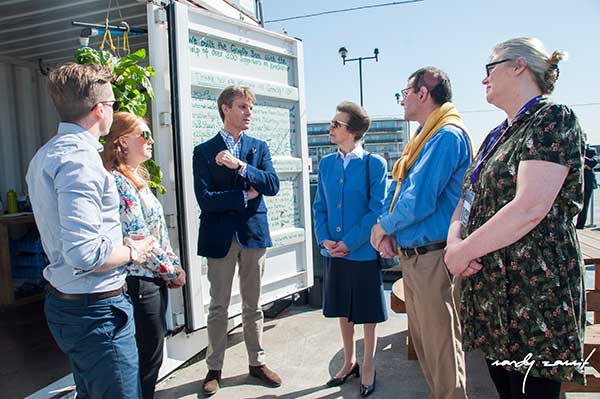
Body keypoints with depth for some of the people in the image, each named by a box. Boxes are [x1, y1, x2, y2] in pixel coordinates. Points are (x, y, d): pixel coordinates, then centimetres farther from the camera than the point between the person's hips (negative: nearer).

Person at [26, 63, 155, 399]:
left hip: (64, 303, 10)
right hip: (96, 309, -10)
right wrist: (132, 252, -13)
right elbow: (84, 252, -30)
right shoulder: (80, 157, -21)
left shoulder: (47, 154, 12)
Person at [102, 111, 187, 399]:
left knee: (151, 355, 19)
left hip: (154, 280, 10)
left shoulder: (136, 178, 13)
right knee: (148, 358, 3)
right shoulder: (118, 182, -17)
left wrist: (174, 267, 7)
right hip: (139, 282, -10)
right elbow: (138, 238, -21)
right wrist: (171, 270, -9)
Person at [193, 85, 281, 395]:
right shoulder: (204, 151, -2)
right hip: (220, 236, -2)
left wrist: (240, 166, -20)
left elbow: (273, 185, -9)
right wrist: (246, 196, -10)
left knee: (253, 305, 13)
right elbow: (205, 198, -12)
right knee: (218, 307, 9)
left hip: (253, 232, 2)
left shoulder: (259, 147, 7)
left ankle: (257, 362, 29)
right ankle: (214, 368, 25)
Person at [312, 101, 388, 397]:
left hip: (363, 252, -5)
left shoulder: (374, 163, -9)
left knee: (367, 312, 10)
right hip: (334, 252, 5)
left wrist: (350, 242, -16)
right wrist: (324, 240, -6)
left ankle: (368, 366, 30)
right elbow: (319, 208, 8)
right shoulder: (326, 164, 6)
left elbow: (377, 210, -13)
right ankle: (349, 362, 36)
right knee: (342, 311, 17)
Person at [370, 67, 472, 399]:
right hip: (412, 256, 10)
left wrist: (383, 227, -7)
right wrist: (389, 232, -2)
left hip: (433, 257, -10)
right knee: (422, 339, 21)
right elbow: (398, 188, 14)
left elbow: (418, 201, -24)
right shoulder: (424, 136, 15)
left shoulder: (447, 135, -17)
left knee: (441, 346, 4)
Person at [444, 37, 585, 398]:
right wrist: (454, 241, -6)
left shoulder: (554, 119, -10)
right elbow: (467, 199, 14)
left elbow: (529, 209, -22)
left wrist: (464, 251, -14)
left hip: (534, 295, -8)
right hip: (491, 293, 8)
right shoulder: (498, 135, 16)